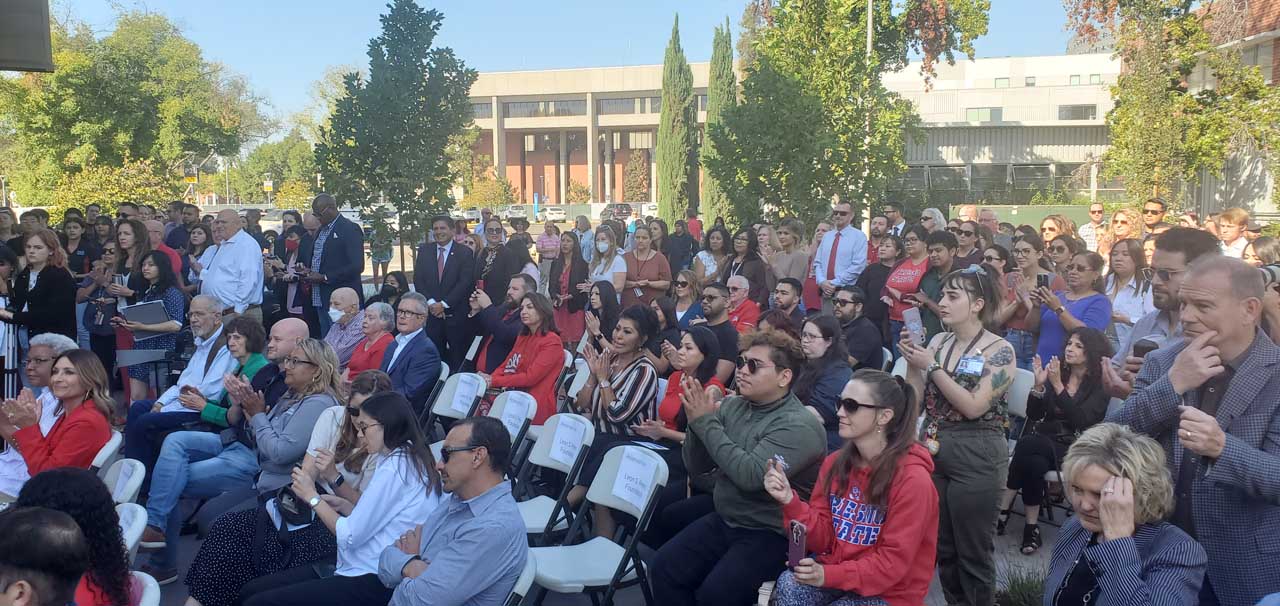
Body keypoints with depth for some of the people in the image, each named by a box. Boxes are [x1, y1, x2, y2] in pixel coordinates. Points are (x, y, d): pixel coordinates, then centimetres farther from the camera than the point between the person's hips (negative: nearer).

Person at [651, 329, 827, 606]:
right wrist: (696, 421, -15)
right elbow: (696, 466, 4)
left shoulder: (800, 426, -17)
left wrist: (705, 422, -23)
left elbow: (750, 475, -28)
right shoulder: (731, 406, 2)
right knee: (664, 569, -7)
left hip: (771, 534, -6)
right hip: (724, 520, 6)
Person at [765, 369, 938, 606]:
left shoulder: (912, 479, -17)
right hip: (834, 573, 5)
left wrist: (830, 575, -26)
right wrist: (790, 501, -15)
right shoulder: (834, 462, 2)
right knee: (788, 584, -25)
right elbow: (822, 538, 1)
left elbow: (894, 562, -17)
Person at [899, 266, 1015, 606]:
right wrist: (912, 363, -9)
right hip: (932, 450, 6)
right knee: (942, 547, 16)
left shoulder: (999, 351, -9)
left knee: (972, 552, 6)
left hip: (976, 457, -5)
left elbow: (973, 406, -19)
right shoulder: (937, 342, 6)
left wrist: (932, 367, -17)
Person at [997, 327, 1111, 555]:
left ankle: (1003, 508, -21)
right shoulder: (1056, 374, 12)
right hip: (1045, 442, 3)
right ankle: (1031, 526, -25)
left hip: (1072, 449, -3)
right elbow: (1033, 415, 6)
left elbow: (1081, 421, -14)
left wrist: (1058, 386, -20)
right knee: (1033, 463, -34)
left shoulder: (1100, 386, 1)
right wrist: (1039, 384, -10)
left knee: (1027, 444, -33)